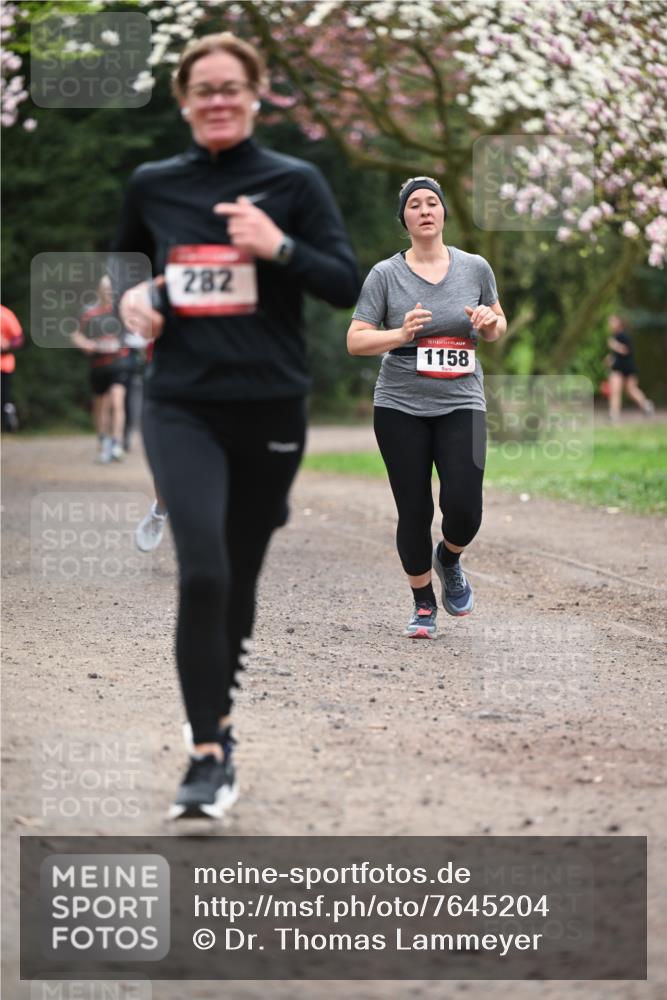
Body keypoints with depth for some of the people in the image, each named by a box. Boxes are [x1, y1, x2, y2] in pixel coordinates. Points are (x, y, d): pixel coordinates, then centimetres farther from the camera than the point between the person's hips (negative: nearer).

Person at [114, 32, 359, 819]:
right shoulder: (153, 186, 6)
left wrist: (279, 247, -19)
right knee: (202, 573, -17)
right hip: (181, 406, 0)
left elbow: (348, 286, -5)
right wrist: (130, 297, 2)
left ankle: (217, 716, 35)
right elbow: (123, 261, 24)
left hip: (269, 409, 0)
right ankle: (209, 753, -14)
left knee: (240, 576, 11)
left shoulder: (294, 183, 0)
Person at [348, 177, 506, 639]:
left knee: (464, 509, -12)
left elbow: (498, 327, 18)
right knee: (414, 512, 1)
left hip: (461, 405, 1)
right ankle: (424, 605, 22)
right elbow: (355, 341, -3)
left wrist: (491, 323, -6)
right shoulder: (385, 274, -2)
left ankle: (449, 559, 24)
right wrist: (401, 334, -20)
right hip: (400, 408, -1)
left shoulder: (475, 268, 4)